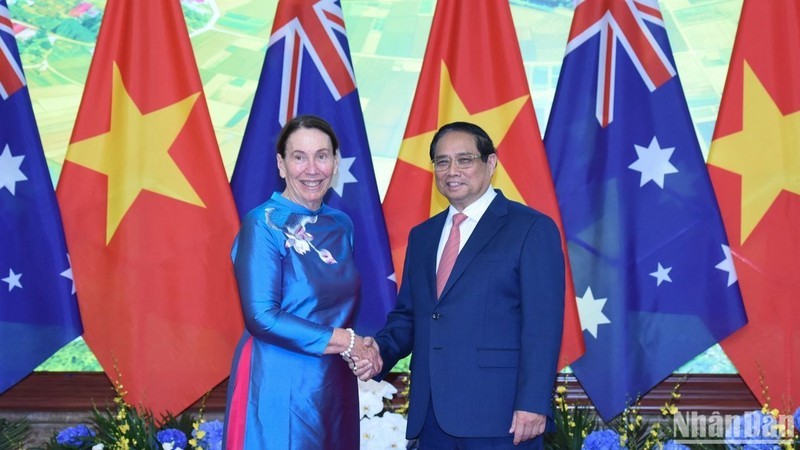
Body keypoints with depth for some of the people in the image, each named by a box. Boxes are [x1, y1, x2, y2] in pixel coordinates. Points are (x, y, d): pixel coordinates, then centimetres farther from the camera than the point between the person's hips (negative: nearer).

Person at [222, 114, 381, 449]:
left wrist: (363, 350, -5)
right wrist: (347, 342, -14)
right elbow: (262, 317, -18)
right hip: (278, 385, -6)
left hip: (336, 384, 6)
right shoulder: (262, 224, -10)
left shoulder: (341, 225, 9)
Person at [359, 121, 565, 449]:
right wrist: (381, 349, -1)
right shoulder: (422, 236, 18)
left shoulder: (532, 228, -2)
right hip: (433, 417, 6)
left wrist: (532, 403, -15)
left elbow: (543, 325, -8)